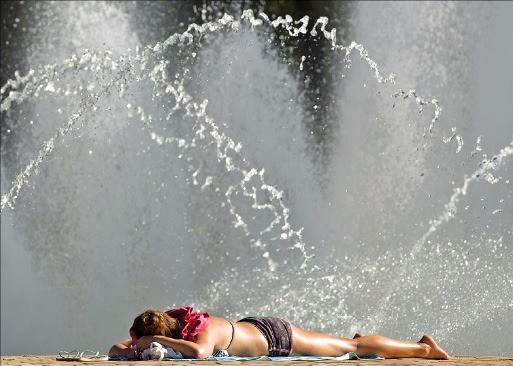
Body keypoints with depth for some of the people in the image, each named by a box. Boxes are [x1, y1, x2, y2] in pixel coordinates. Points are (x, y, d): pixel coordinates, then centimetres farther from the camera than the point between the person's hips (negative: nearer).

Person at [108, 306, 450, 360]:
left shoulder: (203, 329, -36)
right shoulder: (170, 327, -15)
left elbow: (199, 352, -60)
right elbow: (116, 349, -8)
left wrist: (156, 341, -52)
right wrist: (130, 351, -32)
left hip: (274, 337, -7)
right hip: (253, 327, 7)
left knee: (352, 347, 10)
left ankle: (423, 347, 25)